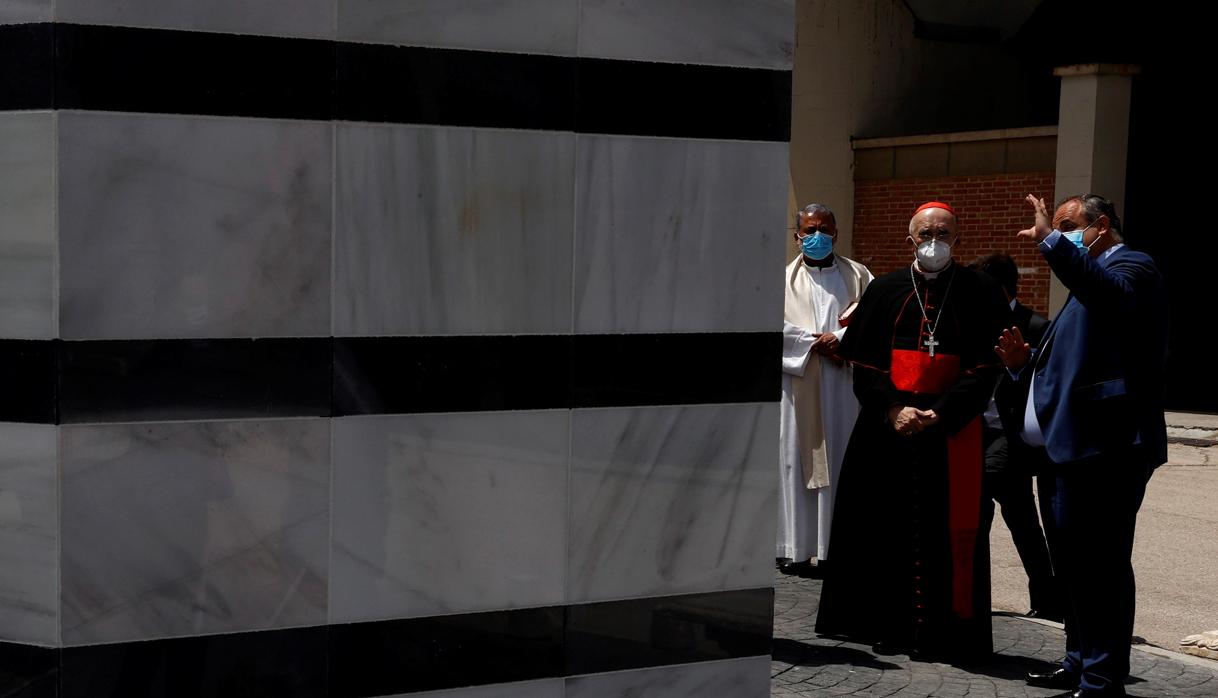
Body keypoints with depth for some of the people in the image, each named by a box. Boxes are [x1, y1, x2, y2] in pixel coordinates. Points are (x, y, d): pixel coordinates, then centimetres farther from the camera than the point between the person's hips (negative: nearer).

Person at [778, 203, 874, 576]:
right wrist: (816, 343, -11)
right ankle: (796, 549, 2)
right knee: (796, 462, -2)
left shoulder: (858, 276, 12)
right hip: (798, 388, 0)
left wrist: (842, 338, -13)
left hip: (842, 387, 0)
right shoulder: (783, 278, 9)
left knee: (839, 461, -2)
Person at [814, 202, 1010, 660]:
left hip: (952, 431, -2)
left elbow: (985, 369, -2)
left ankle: (940, 633, 5)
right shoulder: (885, 291, 9)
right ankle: (887, 626, 15)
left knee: (946, 531, -2)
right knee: (884, 527, 5)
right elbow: (864, 364, 5)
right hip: (885, 429, 2)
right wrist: (893, 410, -9)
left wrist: (939, 413, -13)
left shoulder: (980, 294, 3)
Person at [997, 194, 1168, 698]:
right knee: (1073, 560, 17)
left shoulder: (1131, 267, -7)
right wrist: (1026, 362, 8)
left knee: (1100, 564, -8)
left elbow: (1113, 296, -33)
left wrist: (1053, 241, -31)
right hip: (1078, 447, 11)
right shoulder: (1092, 280, 25)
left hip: (1105, 447, -11)